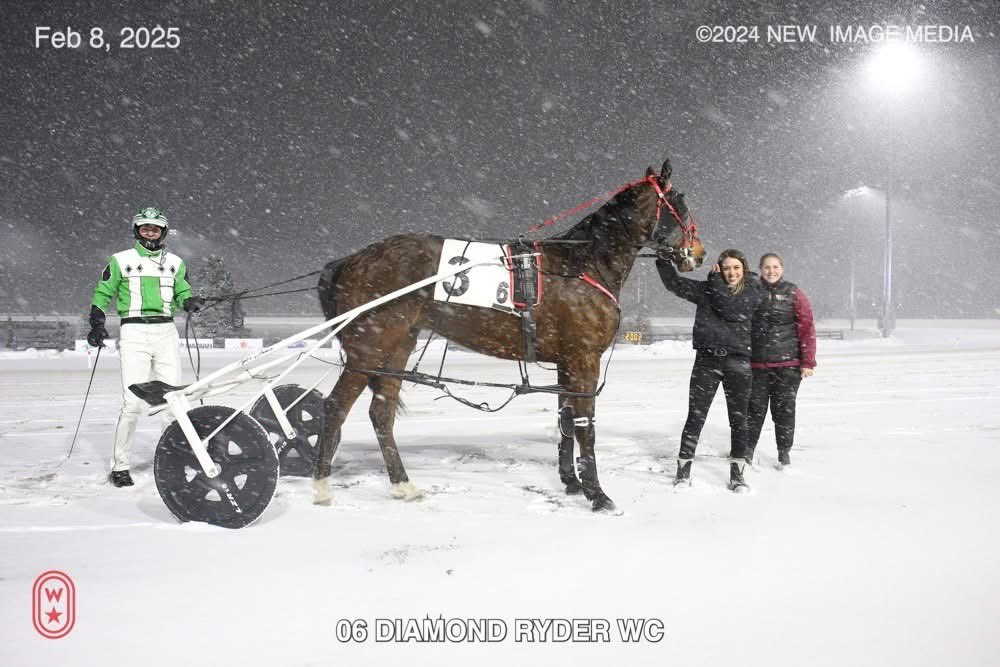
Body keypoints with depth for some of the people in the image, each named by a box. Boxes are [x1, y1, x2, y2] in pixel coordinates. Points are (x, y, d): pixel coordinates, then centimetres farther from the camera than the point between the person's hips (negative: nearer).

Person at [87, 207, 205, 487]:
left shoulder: (175, 262, 15)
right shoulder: (121, 260, 8)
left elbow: (182, 294, 20)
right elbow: (102, 294, 13)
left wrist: (190, 302, -3)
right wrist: (97, 325, 0)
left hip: (166, 332, 3)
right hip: (134, 331, -3)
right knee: (132, 403, -10)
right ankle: (119, 466, 1)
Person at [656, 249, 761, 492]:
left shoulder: (752, 292, 3)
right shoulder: (706, 289, 9)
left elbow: (732, 310, -15)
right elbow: (674, 283, 5)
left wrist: (716, 282, -8)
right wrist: (663, 259, -8)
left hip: (738, 362, -1)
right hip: (707, 360, 1)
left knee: (739, 419, 6)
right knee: (695, 417, 1)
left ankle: (737, 473, 18)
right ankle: (683, 470, 9)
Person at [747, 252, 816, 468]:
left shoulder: (793, 293, 1)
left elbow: (807, 327, 0)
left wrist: (808, 362, -5)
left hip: (788, 364, -1)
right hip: (756, 363, 1)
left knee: (784, 408, 4)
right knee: (755, 407, 4)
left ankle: (784, 453, 18)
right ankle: (747, 450, 17)